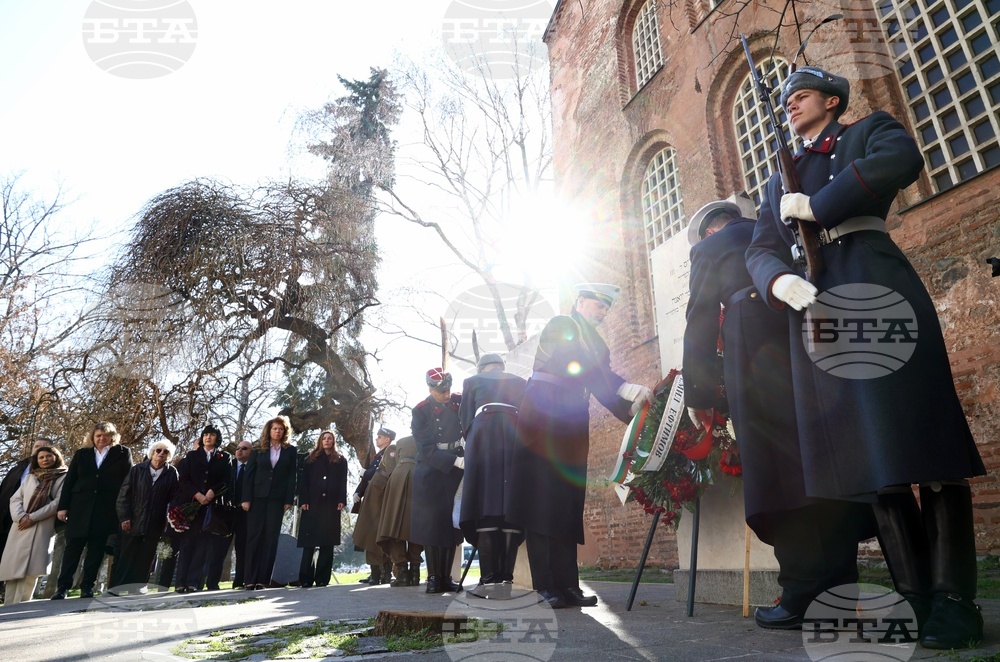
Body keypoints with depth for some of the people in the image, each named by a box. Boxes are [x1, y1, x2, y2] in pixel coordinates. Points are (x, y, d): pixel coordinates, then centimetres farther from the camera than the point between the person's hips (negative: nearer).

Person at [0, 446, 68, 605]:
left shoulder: (63, 477, 6)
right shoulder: (30, 477, 21)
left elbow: (58, 502, -5)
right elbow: (15, 499, 11)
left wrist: (33, 517, -11)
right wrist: (21, 516, -8)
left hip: (42, 528, -4)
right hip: (20, 527, 4)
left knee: (29, 570, -12)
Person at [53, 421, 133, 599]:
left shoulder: (123, 454, 6)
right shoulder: (81, 454, 13)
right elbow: (69, 481, 10)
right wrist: (63, 506, 2)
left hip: (106, 510, -2)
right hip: (79, 507, 2)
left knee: (96, 548, 1)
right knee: (73, 547, 3)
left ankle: (87, 586, 8)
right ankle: (62, 586, 11)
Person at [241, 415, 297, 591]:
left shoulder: (290, 451, 7)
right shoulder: (258, 449, 7)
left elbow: (291, 476, 3)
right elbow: (249, 474, 3)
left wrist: (289, 500, -5)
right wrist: (246, 498, -6)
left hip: (277, 498, 0)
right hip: (258, 497, 0)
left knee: (271, 537, 0)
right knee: (254, 536, 1)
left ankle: (263, 579, 4)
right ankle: (250, 579, 5)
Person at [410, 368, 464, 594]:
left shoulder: (461, 402, -1)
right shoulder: (420, 412, -8)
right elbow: (427, 450, -15)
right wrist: (457, 461, -25)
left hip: (456, 473, 3)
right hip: (431, 474, -2)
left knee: (452, 524, 3)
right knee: (431, 524, -2)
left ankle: (446, 577, 12)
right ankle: (434, 577, 8)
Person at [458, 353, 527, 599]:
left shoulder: (472, 381, 24)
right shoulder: (520, 383, 30)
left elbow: (465, 419, 15)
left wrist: (472, 444, 24)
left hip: (484, 435, -2)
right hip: (518, 438, 2)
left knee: (486, 506, -8)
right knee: (512, 507, -2)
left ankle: (489, 580, -15)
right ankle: (506, 579, -9)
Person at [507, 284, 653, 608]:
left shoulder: (589, 340, 21)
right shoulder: (561, 325, -1)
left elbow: (599, 383, 12)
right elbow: (584, 367, -16)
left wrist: (631, 407, -3)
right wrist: (627, 389, -22)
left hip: (569, 427, 8)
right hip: (544, 420, -8)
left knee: (567, 504, 4)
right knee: (544, 501, -8)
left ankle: (566, 586, 5)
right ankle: (545, 587, -6)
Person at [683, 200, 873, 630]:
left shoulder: (708, 247, 14)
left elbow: (700, 321, 7)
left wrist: (698, 395, 8)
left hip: (754, 336, -6)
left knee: (777, 463, -8)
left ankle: (804, 597, -9)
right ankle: (839, 584, 10)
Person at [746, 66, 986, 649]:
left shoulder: (871, 131, 16)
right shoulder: (781, 180, 27)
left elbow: (902, 162, -9)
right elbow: (761, 250, 13)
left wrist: (817, 205, -6)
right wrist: (781, 281, -10)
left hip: (877, 291, -4)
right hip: (815, 308, 4)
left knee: (917, 436, -7)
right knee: (866, 452, 1)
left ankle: (954, 598, 1)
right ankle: (916, 595, 8)